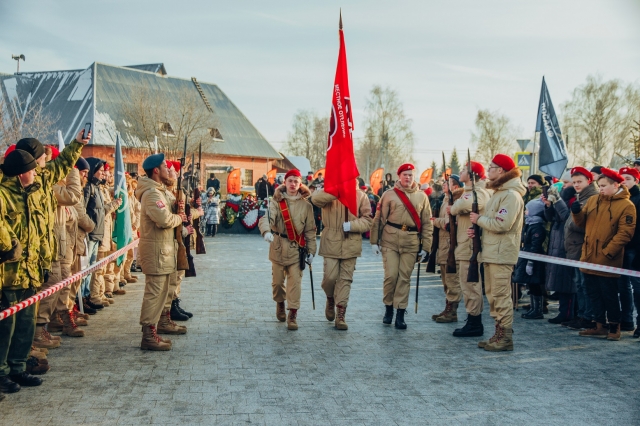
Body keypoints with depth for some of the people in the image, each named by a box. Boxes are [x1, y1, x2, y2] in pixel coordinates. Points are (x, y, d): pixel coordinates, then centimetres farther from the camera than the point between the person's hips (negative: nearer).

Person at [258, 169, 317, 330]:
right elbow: (266, 217, -19)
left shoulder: (306, 205, 2)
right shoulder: (276, 201, -2)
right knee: (277, 280, 10)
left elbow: (310, 230, 5)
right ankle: (280, 303, 38)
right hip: (278, 246, 0)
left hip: (296, 248, 0)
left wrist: (311, 251, 2)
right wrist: (266, 231, -40)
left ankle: (293, 314, 0)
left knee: (295, 281, -5)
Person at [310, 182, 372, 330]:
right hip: (331, 242, -1)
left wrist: (351, 225, -14)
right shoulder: (329, 193, 1)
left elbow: (368, 220, 2)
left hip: (351, 244, 1)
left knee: (345, 279, 3)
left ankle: (340, 315, 11)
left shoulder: (361, 196, 5)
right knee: (330, 276, -4)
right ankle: (330, 300, 29)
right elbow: (316, 198, -22)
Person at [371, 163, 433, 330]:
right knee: (391, 275, -5)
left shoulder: (422, 196, 8)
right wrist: (374, 241, -1)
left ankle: (400, 314, 11)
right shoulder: (389, 195, 3)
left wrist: (425, 247, 4)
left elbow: (427, 223, 8)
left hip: (411, 242, 1)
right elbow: (379, 219, 3)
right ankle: (388, 307, 17)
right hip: (390, 240, -1)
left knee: (404, 278, 3)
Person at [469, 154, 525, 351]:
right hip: (491, 252, 11)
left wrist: (479, 219, -10)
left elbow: (502, 224, -24)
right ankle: (498, 334, 21)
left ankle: (505, 338, -3)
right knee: (492, 294, 14)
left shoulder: (511, 195, -14)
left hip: (501, 254, -11)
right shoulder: (498, 193, 19)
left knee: (501, 295, -8)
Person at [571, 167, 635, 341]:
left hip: (608, 261, -6)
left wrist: (607, 252, -18)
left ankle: (614, 328, 16)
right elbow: (582, 223, 14)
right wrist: (577, 212, -7)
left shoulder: (626, 206, -8)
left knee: (609, 295, 2)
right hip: (589, 258, 6)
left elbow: (625, 234, -14)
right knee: (594, 294, 12)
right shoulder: (593, 200, 10)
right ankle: (600, 326, 23)